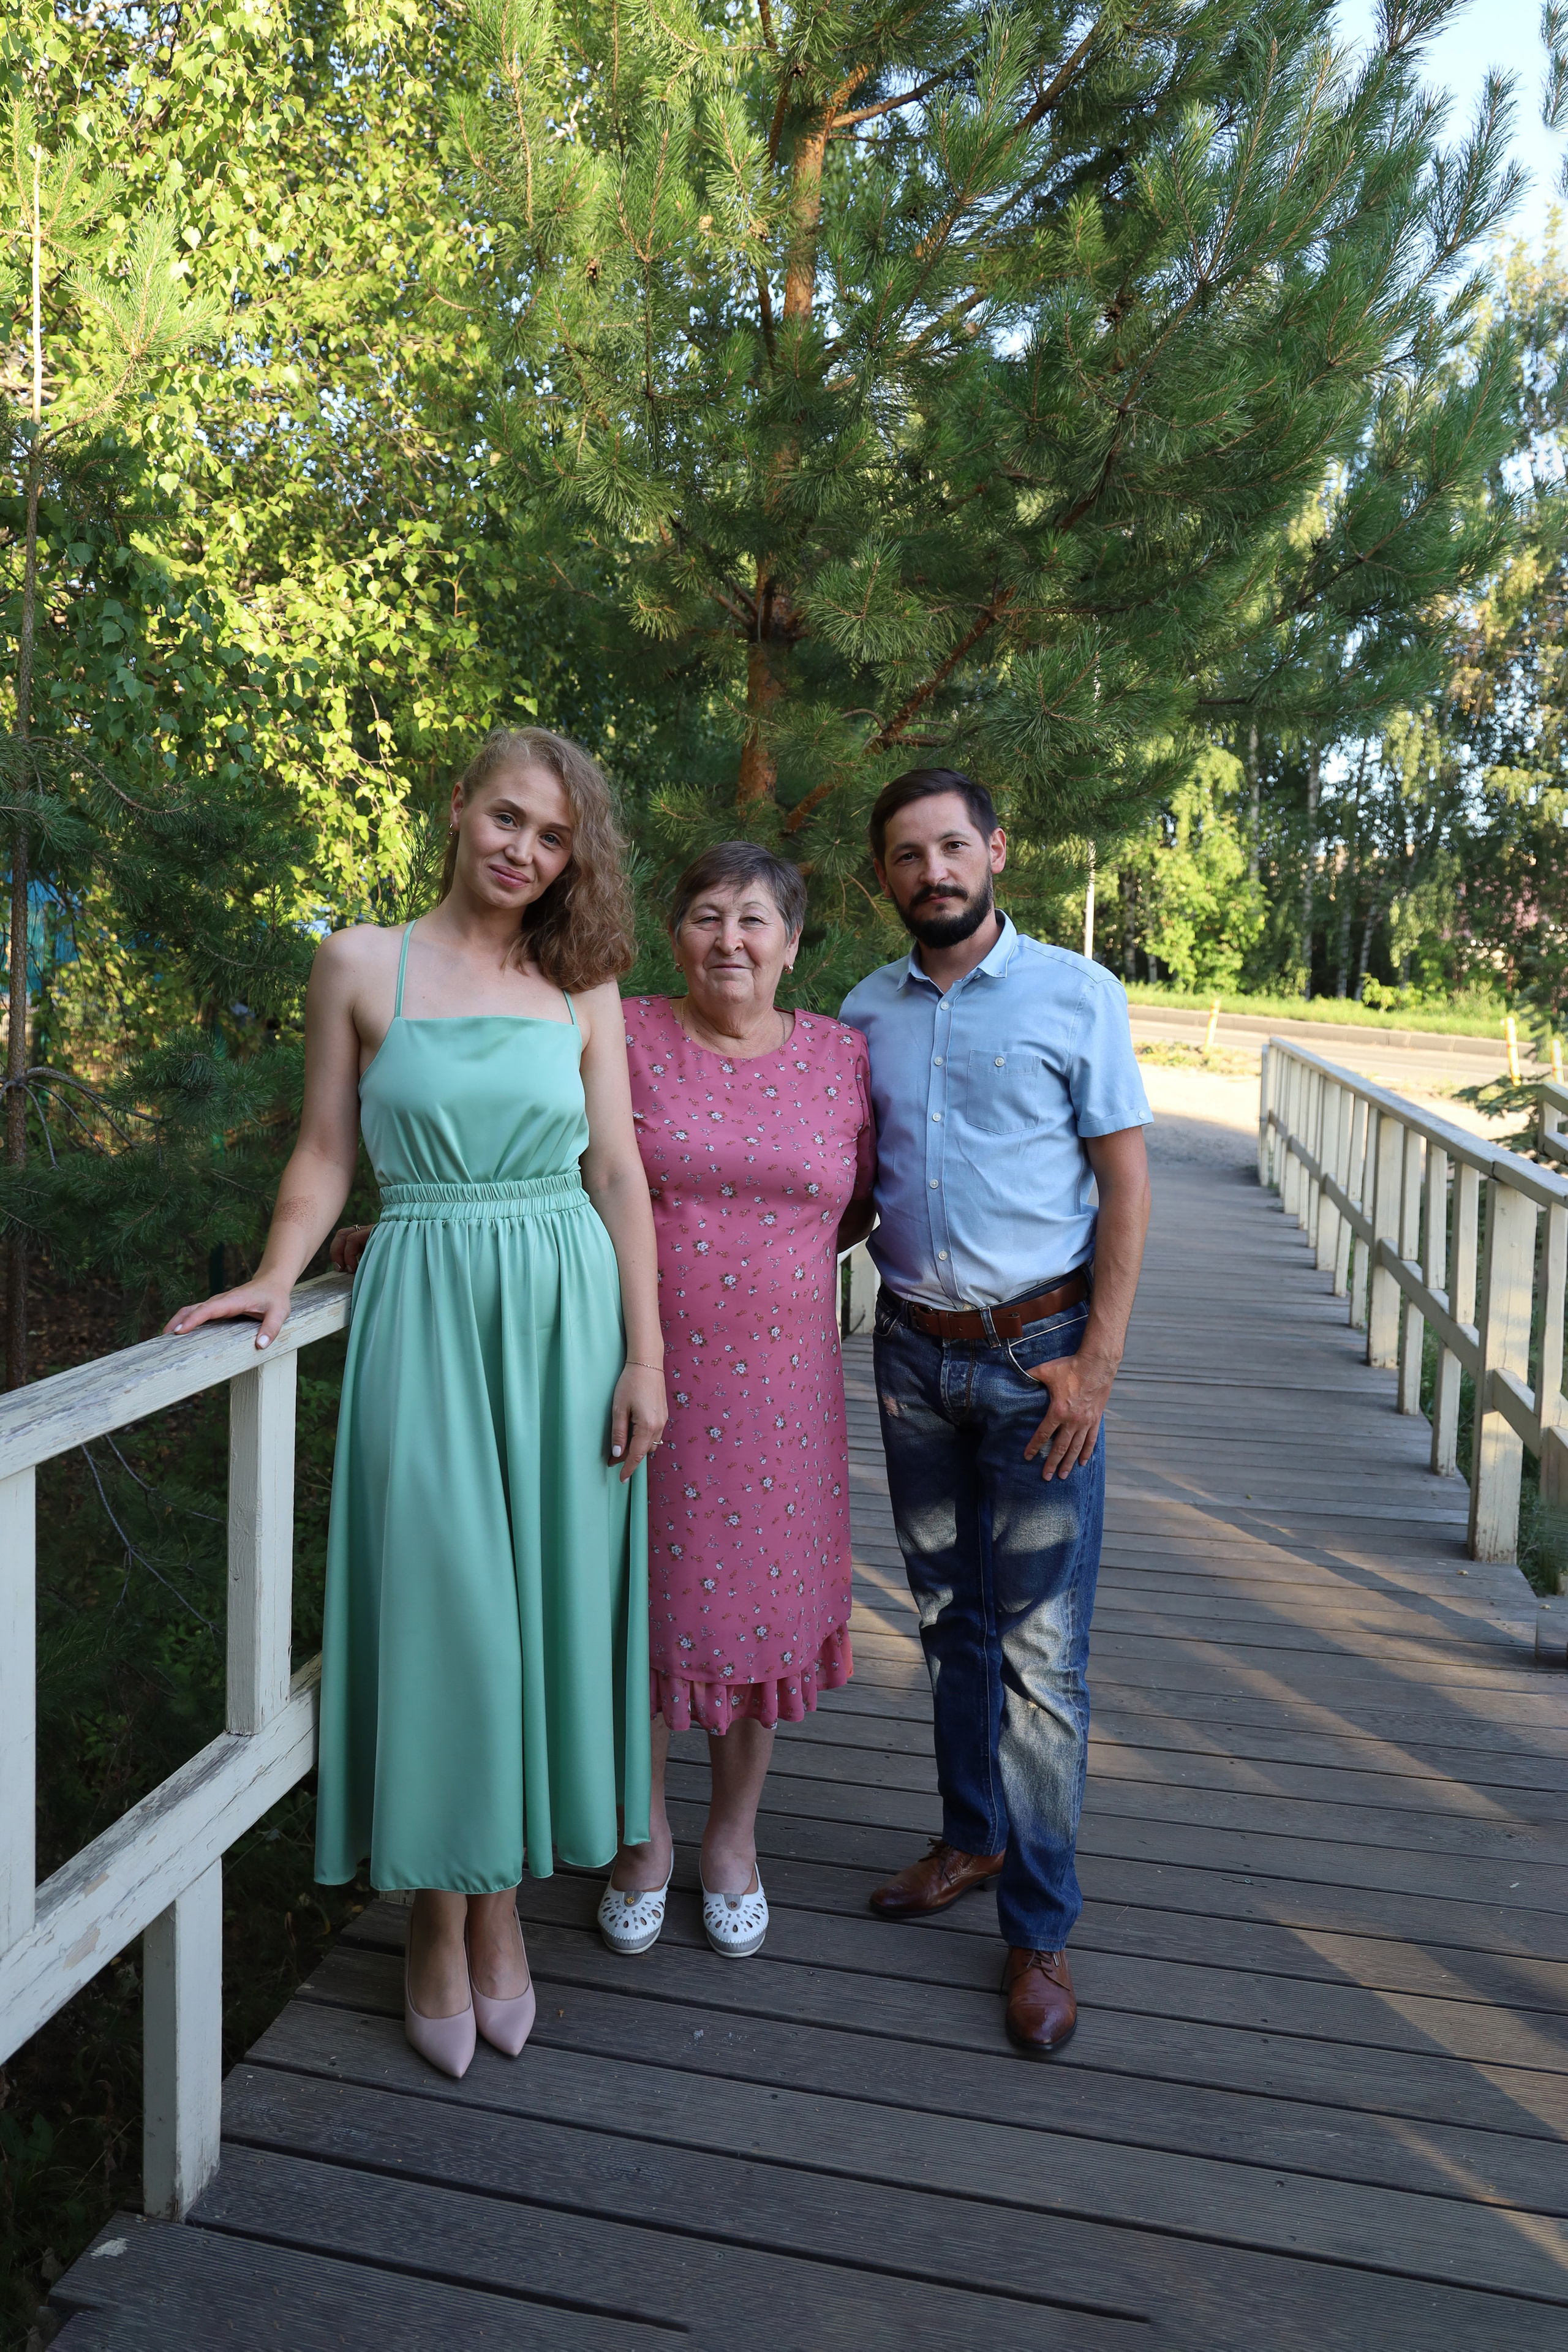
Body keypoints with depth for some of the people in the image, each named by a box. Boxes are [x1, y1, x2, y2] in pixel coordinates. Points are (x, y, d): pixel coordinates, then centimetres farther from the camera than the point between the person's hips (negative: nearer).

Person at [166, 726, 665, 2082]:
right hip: (425, 1305, -1)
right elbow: (326, 1152, 5)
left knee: (544, 1599, 6)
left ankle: (505, 1900, 25)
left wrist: (644, 1356, -1)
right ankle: (440, 1925, 20)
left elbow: (618, 1173, 4)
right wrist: (275, 1281, -10)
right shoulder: (361, 965, 4)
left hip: (566, 1308, 2)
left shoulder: (583, 988, 7)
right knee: (439, 1597, 0)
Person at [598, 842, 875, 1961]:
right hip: (644, 1371, -1)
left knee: (765, 1600, 12)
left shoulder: (842, 1057, 3)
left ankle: (735, 1836, 36)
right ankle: (645, 1836, 34)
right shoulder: (622, 1039, -4)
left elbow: (857, 1205, 14)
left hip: (777, 1381, 2)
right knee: (647, 1597, 10)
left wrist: (775, 1265, 5)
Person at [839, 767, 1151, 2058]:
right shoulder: (865, 1012, 6)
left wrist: (1096, 1360, -12)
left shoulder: (1076, 993, -5)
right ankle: (972, 1837, 35)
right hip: (913, 1348, 4)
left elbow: (1126, 1181, -6)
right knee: (948, 1616, 16)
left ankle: (1040, 1929, 12)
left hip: (1037, 1349, -4)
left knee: (1040, 1648, -1)